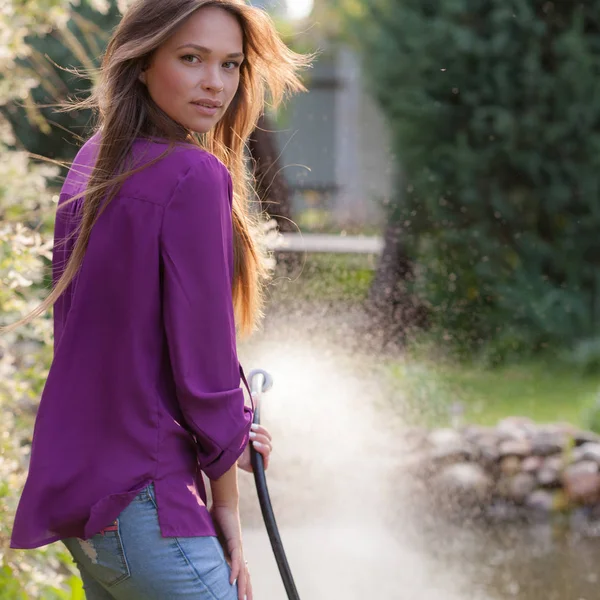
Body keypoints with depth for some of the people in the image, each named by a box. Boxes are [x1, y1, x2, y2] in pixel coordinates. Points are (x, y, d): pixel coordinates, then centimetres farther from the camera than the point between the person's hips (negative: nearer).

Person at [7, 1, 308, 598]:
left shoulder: (93, 164, 10)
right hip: (139, 498, -9)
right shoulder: (193, 176, -16)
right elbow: (203, 359, -16)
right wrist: (226, 502, -5)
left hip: (73, 487, 9)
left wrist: (217, 441, 15)